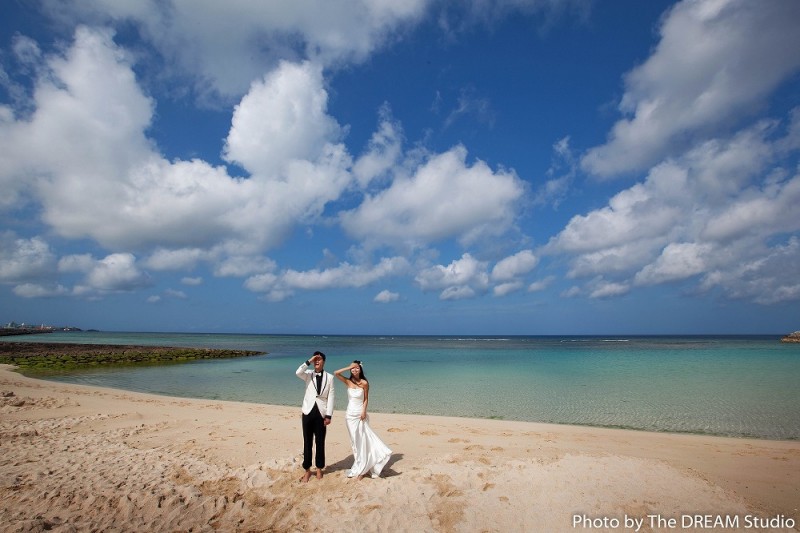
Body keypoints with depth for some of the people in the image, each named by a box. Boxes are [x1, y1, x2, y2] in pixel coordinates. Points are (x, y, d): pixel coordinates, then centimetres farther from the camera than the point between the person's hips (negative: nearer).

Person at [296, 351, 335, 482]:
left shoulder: (329, 377, 1)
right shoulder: (308, 374, 4)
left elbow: (330, 397, -1)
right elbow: (298, 373, -20)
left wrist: (328, 415, -7)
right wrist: (309, 361, -17)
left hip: (321, 413, 0)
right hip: (308, 412, 1)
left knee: (320, 442, 9)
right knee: (307, 442, 7)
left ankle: (319, 469, 25)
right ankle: (307, 470, 21)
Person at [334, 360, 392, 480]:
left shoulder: (364, 383, -7)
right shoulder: (348, 382, -1)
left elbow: (366, 399, -1)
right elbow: (336, 373, -14)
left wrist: (364, 411, -13)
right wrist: (349, 367, -13)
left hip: (360, 414, -2)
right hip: (350, 414, 2)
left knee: (362, 440, 0)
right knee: (354, 441, 9)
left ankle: (360, 469, 11)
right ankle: (360, 468, 21)